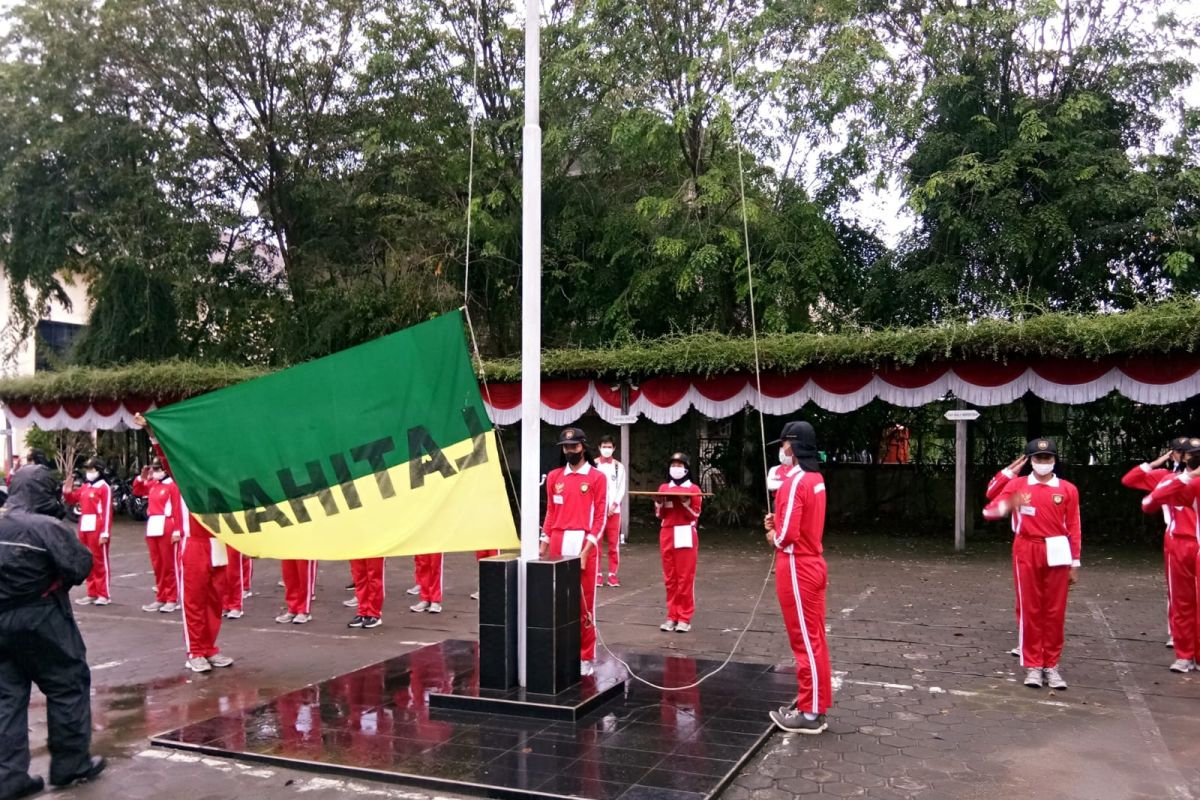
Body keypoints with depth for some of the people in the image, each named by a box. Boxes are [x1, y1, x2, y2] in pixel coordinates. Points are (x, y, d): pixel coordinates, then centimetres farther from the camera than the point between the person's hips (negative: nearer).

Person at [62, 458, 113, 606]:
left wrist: (105, 533, -19)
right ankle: (92, 593, 19)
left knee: (100, 561, -3)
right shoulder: (84, 487, 12)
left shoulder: (104, 487, -11)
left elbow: (107, 511, -15)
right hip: (84, 528, 8)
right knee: (88, 561, 11)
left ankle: (104, 594, 3)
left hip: (97, 528, -8)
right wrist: (67, 490, 3)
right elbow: (71, 500, 25)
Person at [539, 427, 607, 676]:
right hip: (557, 544, 4)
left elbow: (600, 517, -4)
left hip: (584, 544, -4)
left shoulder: (597, 477, 0)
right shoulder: (554, 476, 12)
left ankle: (586, 658, 8)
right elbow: (550, 513, 14)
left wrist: (586, 549, -12)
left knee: (584, 603, 0)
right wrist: (544, 544, 7)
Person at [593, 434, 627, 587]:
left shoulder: (619, 466, 9)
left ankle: (612, 574, 7)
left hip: (614, 510, 1)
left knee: (614, 543, 1)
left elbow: (621, 489, 5)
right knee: (596, 542, 0)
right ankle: (598, 574, 6)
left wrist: (614, 505, -8)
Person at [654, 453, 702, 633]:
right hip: (667, 535, 4)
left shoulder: (693, 489, 0)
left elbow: (695, 515, -5)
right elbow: (659, 515, 9)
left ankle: (684, 618, 3)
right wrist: (659, 503, -9)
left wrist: (685, 502, -19)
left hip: (685, 536, -4)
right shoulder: (663, 488, 10)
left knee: (685, 578, -2)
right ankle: (672, 616, 13)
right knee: (670, 578, 6)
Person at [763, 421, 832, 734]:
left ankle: (810, 713, 7)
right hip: (812, 564, 9)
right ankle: (815, 705, 23)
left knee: (805, 641, -2)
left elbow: (787, 534, -25)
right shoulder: (816, 478, 10)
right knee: (814, 638, 14)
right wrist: (777, 522, 5)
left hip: (796, 568, -9)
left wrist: (773, 537, -4)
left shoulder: (795, 481, -20)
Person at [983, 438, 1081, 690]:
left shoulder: (1068, 489, 4)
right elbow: (989, 510, -5)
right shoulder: (1017, 484, 3)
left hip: (1056, 554, 1)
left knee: (1055, 611, 5)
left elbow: (1073, 529, 5)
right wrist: (1006, 506, -28)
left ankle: (1051, 665, 15)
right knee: (1030, 609, 3)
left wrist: (1075, 564, 3)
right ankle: (1033, 665, 11)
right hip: (1027, 553, -1)